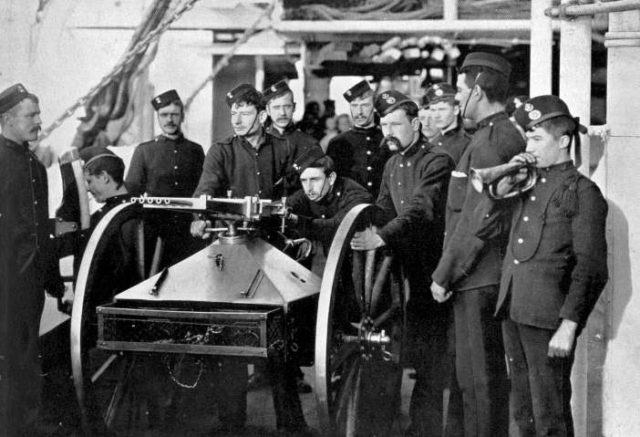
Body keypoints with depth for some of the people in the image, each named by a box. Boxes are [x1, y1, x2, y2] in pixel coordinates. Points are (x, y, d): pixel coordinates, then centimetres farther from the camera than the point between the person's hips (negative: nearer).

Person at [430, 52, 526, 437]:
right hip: (488, 276, 10)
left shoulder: (490, 142, -16)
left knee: (482, 375, -3)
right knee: (474, 374, 16)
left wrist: (444, 274, -13)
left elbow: (475, 220, -19)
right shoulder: (508, 136, 14)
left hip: (480, 277, -10)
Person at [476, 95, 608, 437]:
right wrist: (503, 188, 0)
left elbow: (590, 268, -11)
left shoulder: (582, 192, -6)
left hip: (548, 318, -7)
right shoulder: (527, 182, 16)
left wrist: (569, 325, -17)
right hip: (512, 311, 7)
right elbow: (482, 228, 15)